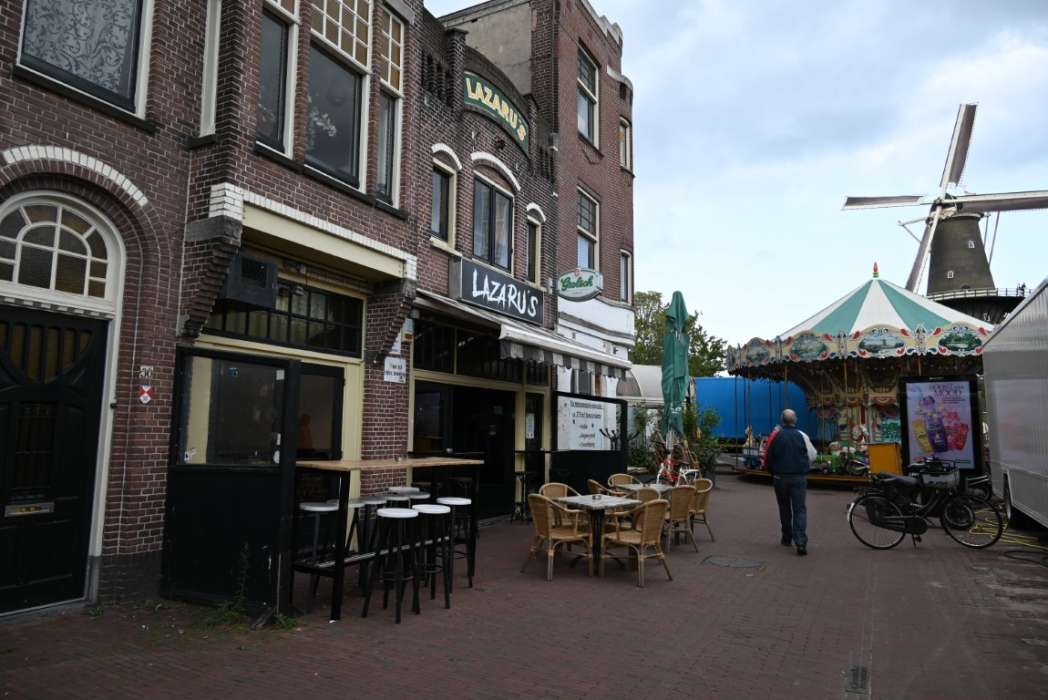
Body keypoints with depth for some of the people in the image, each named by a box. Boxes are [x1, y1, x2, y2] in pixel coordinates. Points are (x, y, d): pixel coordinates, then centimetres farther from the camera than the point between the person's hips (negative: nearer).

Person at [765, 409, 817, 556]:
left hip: (780, 477, 1)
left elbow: (768, 457, 0)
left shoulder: (775, 435, -4)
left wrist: (772, 472, 16)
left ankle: (787, 538, 25)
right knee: (799, 509, 0)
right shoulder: (802, 435, -5)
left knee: (784, 508, 17)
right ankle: (801, 542, -13)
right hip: (799, 477, -1)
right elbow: (812, 456, 1)